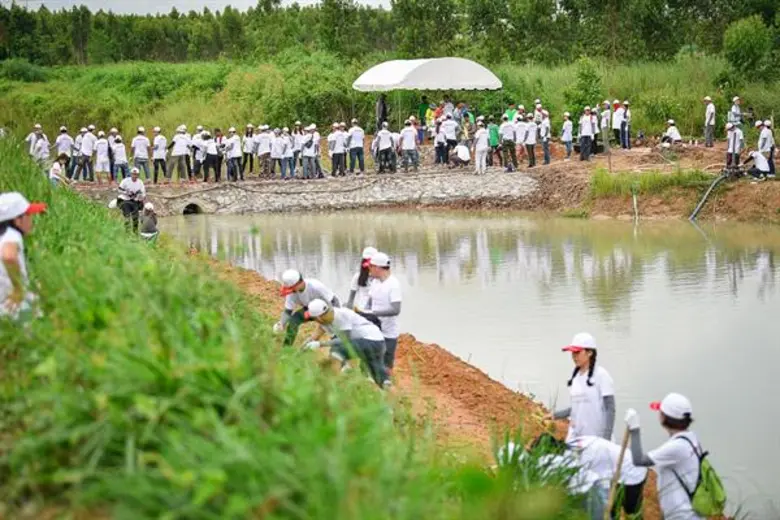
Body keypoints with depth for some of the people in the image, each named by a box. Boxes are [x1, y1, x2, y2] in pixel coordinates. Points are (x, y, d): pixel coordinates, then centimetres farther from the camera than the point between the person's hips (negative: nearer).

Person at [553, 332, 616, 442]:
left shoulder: (601, 375, -9)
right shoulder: (575, 377, 10)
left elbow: (610, 409, -10)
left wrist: (606, 439, -15)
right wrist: (555, 416, 12)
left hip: (595, 437, -7)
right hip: (575, 437, 7)